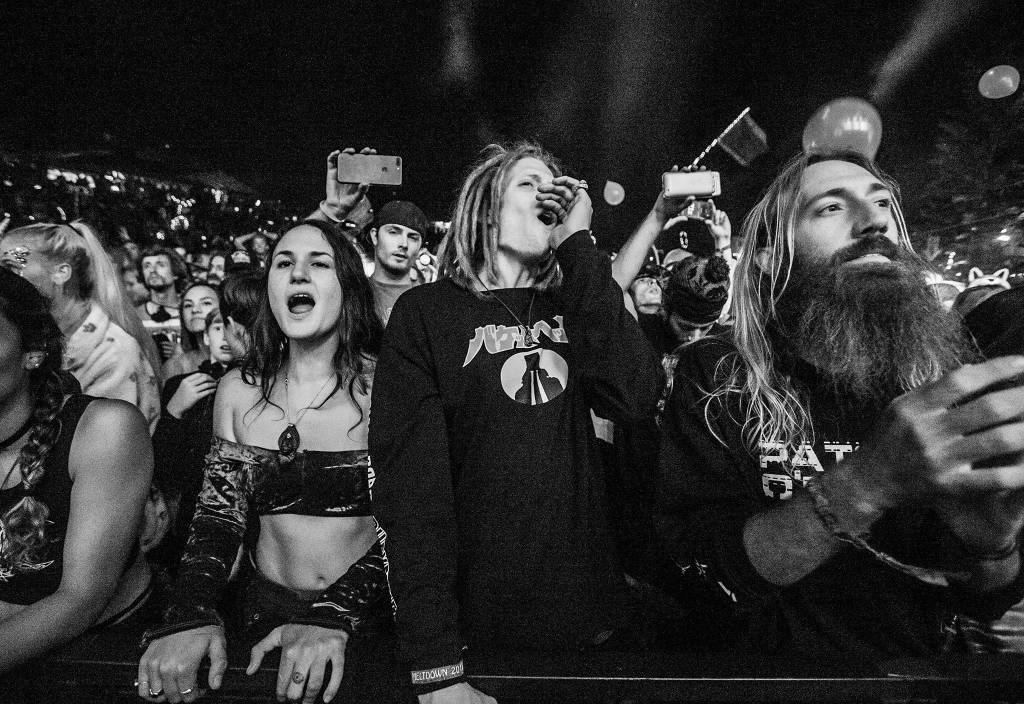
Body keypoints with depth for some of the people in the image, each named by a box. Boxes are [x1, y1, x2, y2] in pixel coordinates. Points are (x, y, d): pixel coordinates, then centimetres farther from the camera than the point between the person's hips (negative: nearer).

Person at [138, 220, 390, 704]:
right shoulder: (238, 391, 1)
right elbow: (219, 515, 2)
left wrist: (336, 617, -24)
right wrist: (190, 616, -13)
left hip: (367, 619, -2)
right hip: (265, 617, 2)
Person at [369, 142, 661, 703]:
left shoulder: (571, 305, 7)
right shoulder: (425, 312, -6)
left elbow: (634, 397, -12)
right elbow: (410, 475, -14)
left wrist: (578, 246, -11)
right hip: (476, 618, -3)